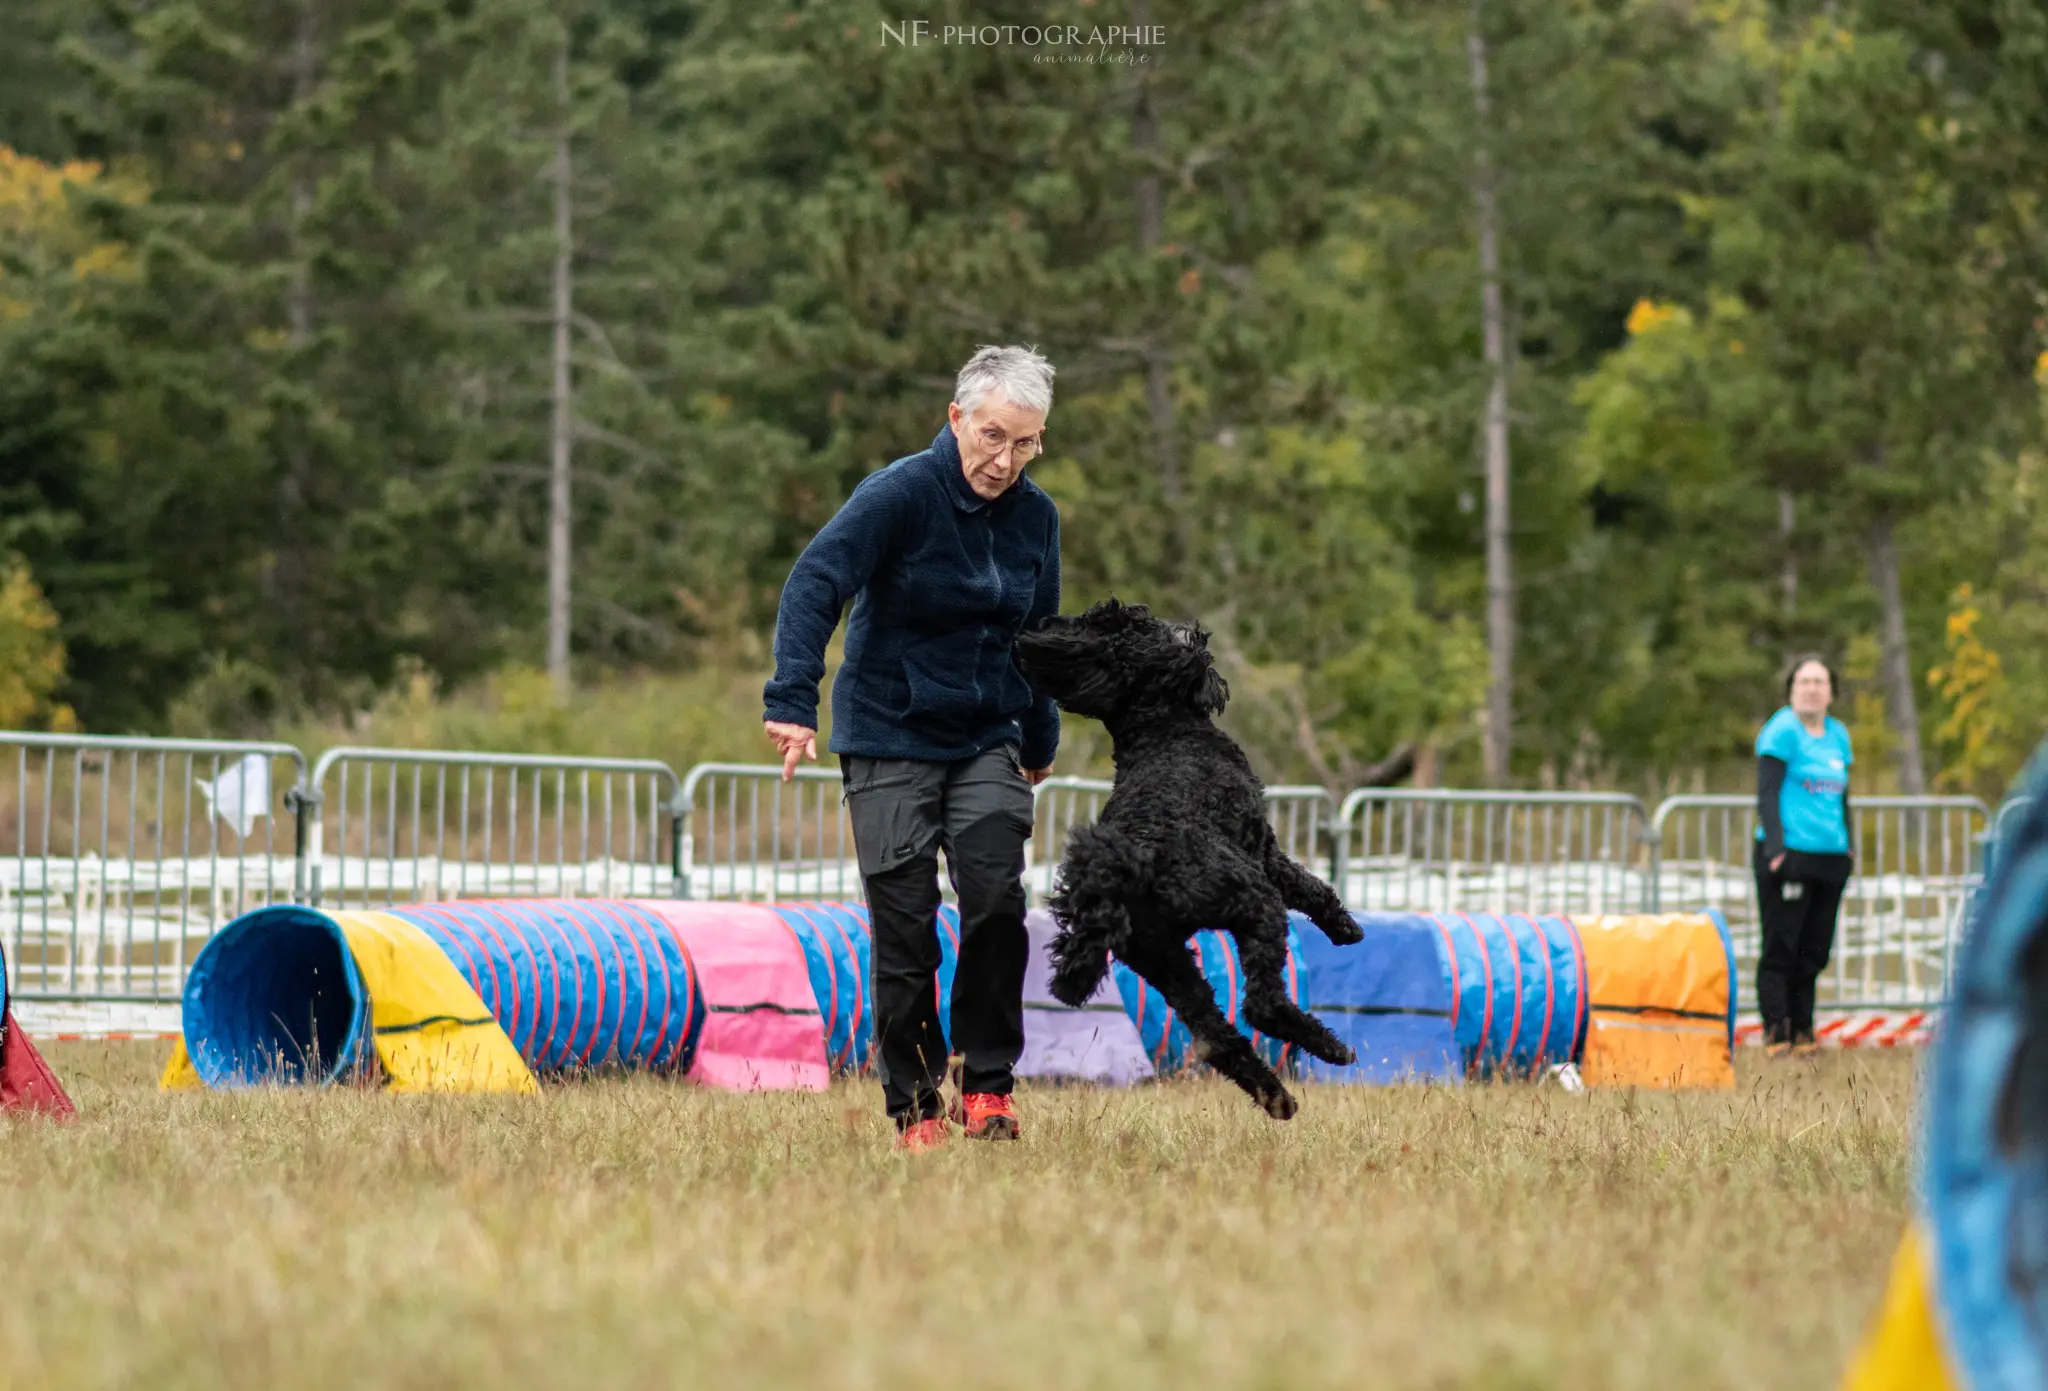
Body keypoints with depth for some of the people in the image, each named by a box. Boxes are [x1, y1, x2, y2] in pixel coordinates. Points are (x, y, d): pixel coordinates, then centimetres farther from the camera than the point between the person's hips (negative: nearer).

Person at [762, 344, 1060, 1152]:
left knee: (997, 899, -14)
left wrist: (1039, 741, 29)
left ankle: (987, 1086, 0)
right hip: (889, 741, -4)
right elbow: (814, 585, -23)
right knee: (904, 927, -4)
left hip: (987, 742, 4)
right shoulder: (899, 495, -13)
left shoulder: (1035, 517, 4)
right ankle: (914, 1107, 7)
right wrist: (794, 702, -36)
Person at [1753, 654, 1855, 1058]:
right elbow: (1767, 794, -9)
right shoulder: (1782, 731, -4)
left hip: (1829, 858, 7)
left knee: (1814, 950, 8)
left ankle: (1802, 1029, 14)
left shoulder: (1838, 734, 16)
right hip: (1789, 854, -7)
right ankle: (1775, 1030, -4)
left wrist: (1848, 843, 18)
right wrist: (1775, 849, -17)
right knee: (1780, 947, -6)